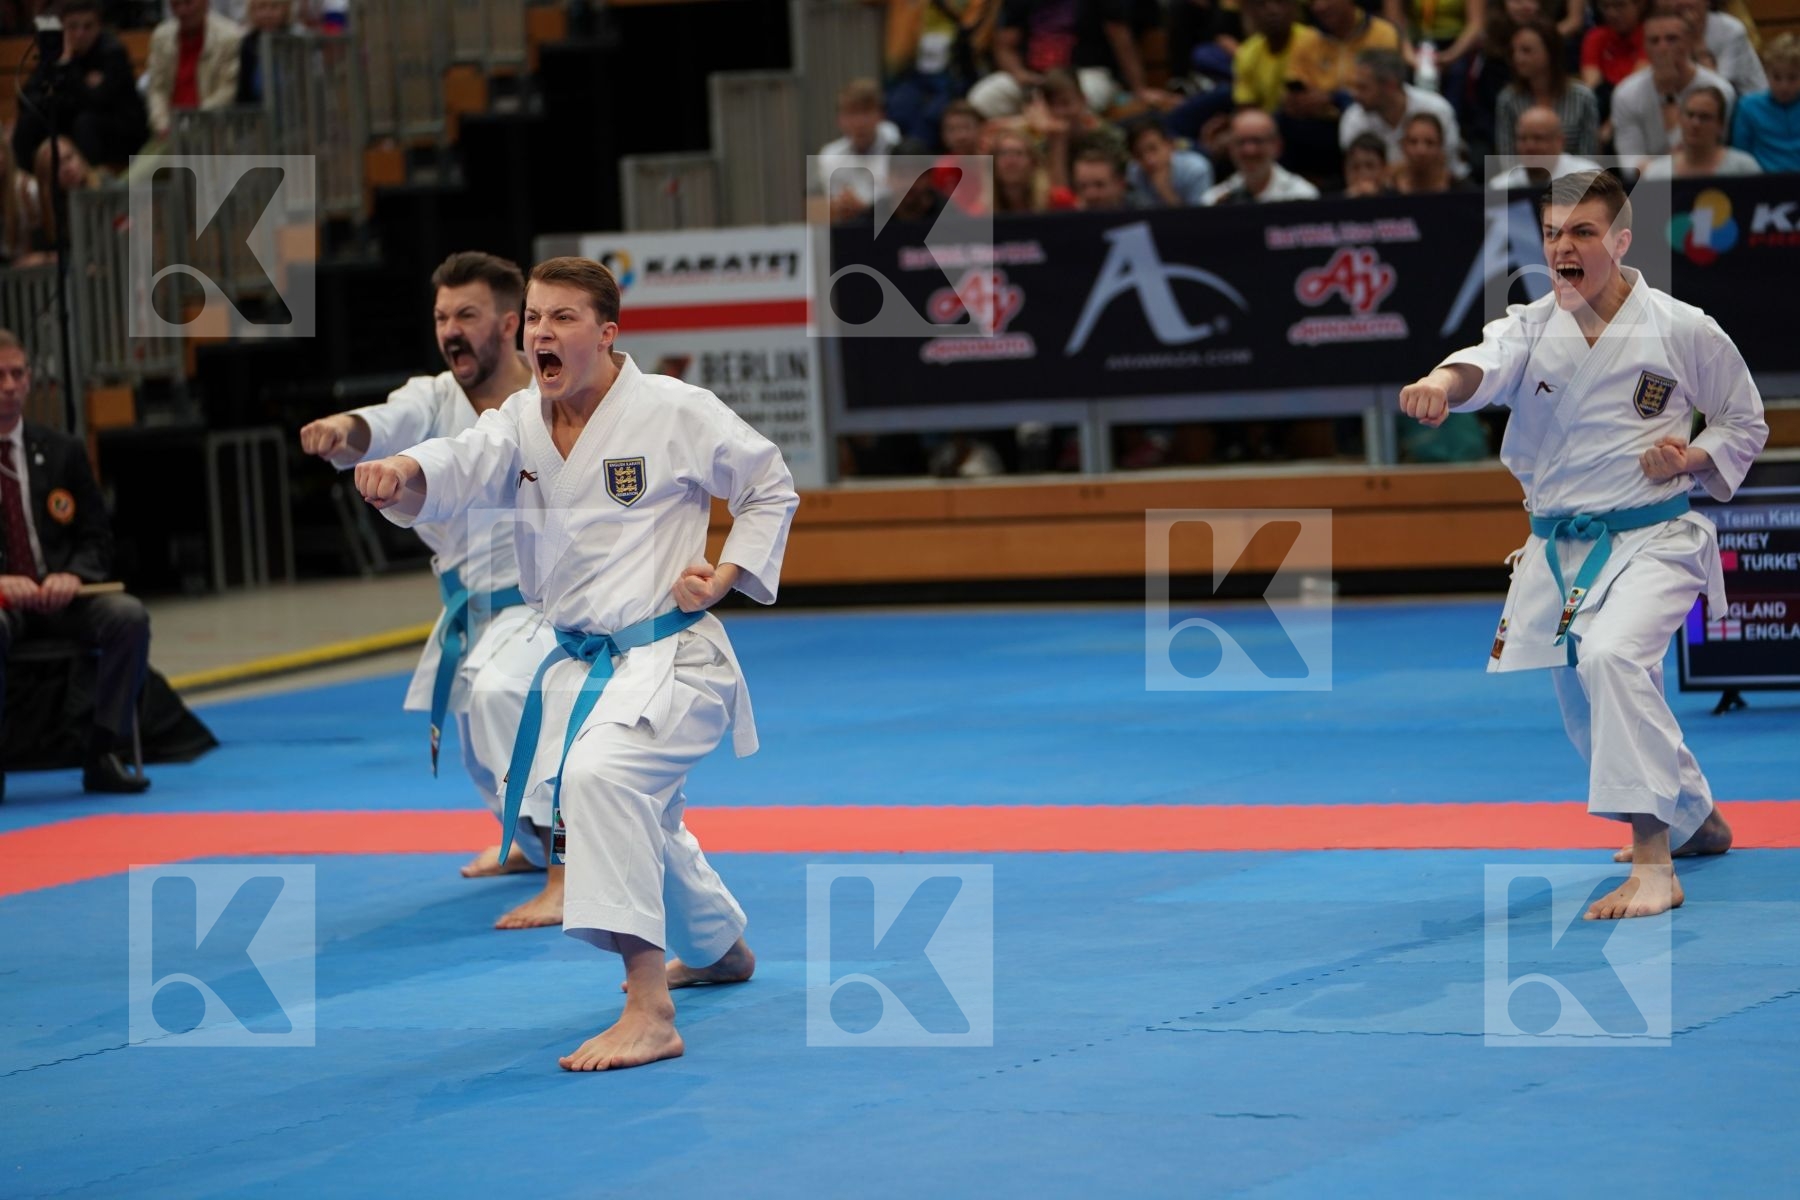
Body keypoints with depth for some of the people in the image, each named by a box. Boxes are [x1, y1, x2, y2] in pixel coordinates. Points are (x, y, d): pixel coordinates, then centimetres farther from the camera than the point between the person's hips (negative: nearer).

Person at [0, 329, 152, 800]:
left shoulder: (62, 452, 11)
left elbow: (96, 538, 12)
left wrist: (73, 575, -13)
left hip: (60, 597, 4)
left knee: (129, 616, -26)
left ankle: (105, 754, -20)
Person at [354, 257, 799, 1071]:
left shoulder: (674, 413, -12)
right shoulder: (520, 427, 1)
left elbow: (771, 489, 1)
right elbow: (459, 468, -21)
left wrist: (726, 574, -12)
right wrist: (401, 477, -43)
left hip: (667, 657, -7)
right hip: (580, 661, 7)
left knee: (600, 775, -32)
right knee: (639, 817, 24)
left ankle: (648, 1014, -35)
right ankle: (719, 948, 56)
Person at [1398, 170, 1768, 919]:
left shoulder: (1682, 331, -8)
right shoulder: (1533, 327, -1)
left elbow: (1746, 425, 6)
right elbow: (1489, 363, -24)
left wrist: (1693, 458, -16)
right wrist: (1444, 382, -49)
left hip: (1650, 541, -5)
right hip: (1557, 549, 6)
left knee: (1610, 657, -33)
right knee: (1584, 708, 18)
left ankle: (1653, 863, -34)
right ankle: (1694, 820, 47)